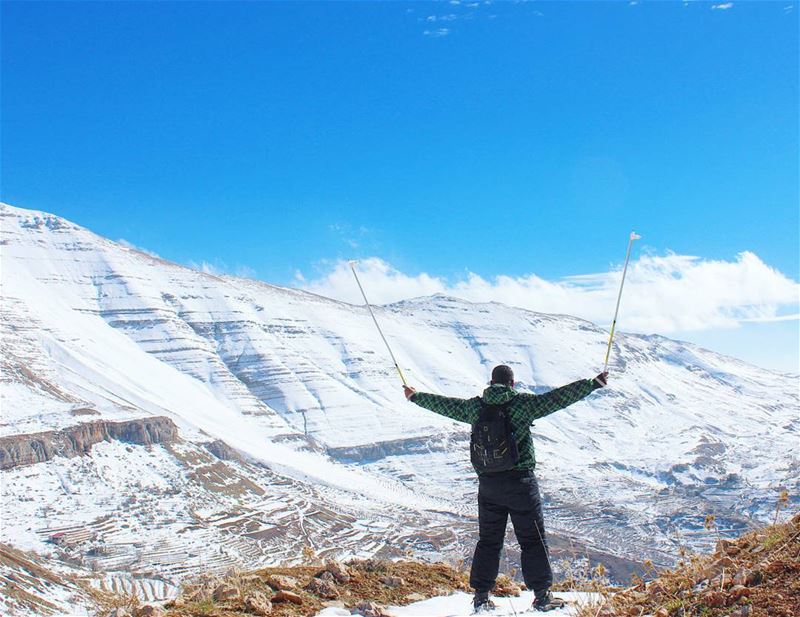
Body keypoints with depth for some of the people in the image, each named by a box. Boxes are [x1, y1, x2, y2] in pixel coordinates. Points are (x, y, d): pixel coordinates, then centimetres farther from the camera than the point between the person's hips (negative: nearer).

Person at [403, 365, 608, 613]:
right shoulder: (522, 403, -8)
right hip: (520, 483, -4)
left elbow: (443, 404, 16)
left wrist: (414, 396, 32)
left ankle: (481, 596, 15)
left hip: (487, 484, 4)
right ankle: (541, 596, 9)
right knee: (533, 540, 6)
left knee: (488, 541, 13)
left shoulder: (474, 407, 4)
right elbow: (559, 397, -12)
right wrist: (594, 383, -7)